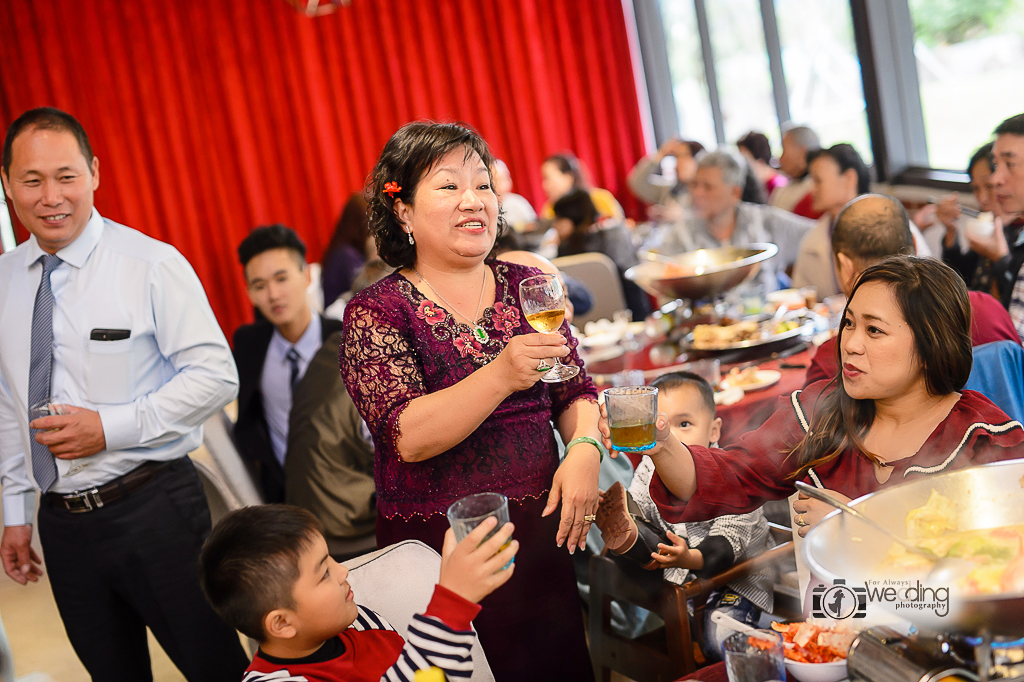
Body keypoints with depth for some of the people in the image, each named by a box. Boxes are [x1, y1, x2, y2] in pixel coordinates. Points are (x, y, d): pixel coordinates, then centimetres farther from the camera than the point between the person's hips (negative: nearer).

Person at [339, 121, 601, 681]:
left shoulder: (526, 286, 6)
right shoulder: (374, 313, -7)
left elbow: (576, 392, 10)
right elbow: (409, 437, -19)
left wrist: (584, 450, -11)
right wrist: (501, 375, -31)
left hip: (540, 529, 4)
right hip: (439, 546, -4)